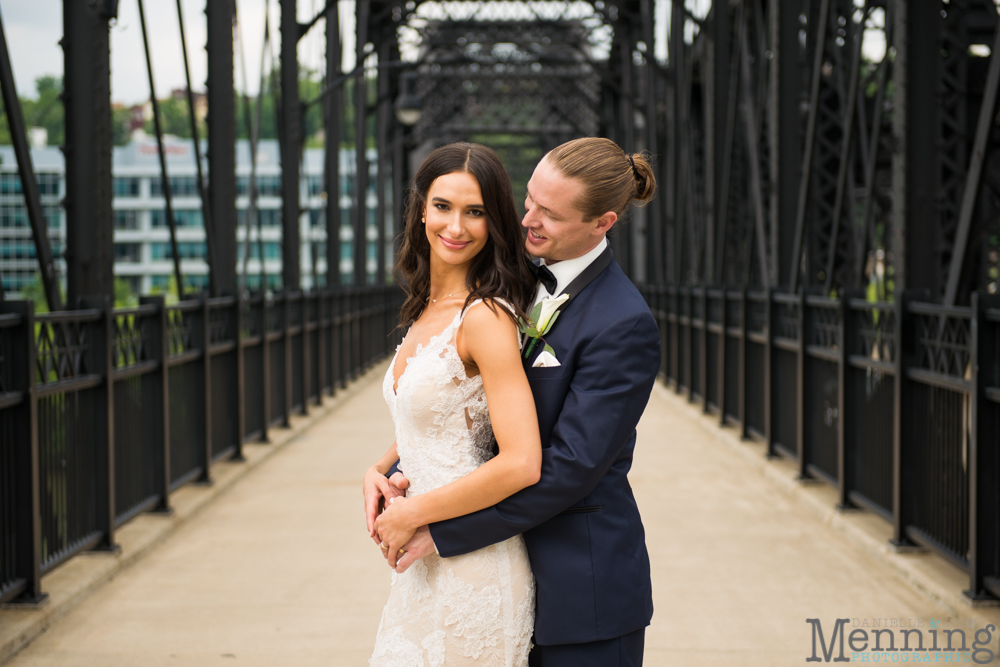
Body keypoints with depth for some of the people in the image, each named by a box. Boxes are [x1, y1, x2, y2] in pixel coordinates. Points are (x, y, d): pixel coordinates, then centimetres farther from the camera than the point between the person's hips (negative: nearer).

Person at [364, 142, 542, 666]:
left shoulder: (485, 317, -18)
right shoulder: (426, 309, 9)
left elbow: (521, 464, -25)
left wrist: (411, 514, -14)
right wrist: (379, 471, 2)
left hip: (472, 566, -8)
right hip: (424, 563, 8)